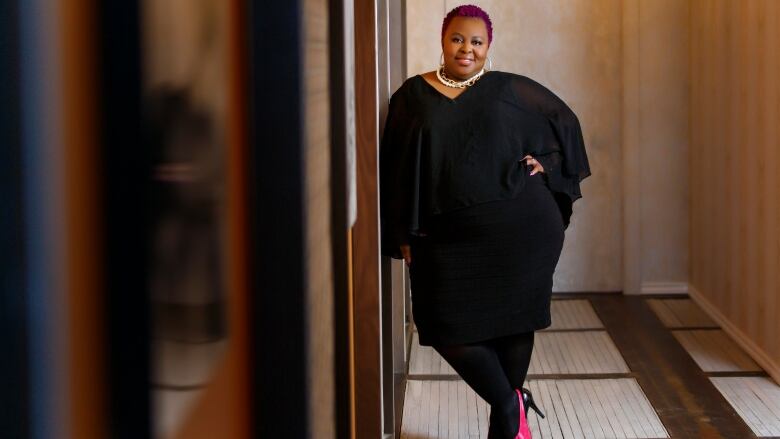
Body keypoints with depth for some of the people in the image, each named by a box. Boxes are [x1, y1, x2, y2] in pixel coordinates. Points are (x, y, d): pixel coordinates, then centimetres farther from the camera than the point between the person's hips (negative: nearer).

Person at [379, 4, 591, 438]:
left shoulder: (511, 89, 4)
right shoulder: (413, 95, 6)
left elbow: (565, 121, 17)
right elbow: (396, 170, 6)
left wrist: (547, 165, 3)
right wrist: (403, 234, 1)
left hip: (520, 227, -1)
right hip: (448, 236, 1)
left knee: (513, 319, 6)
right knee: (449, 329, -3)